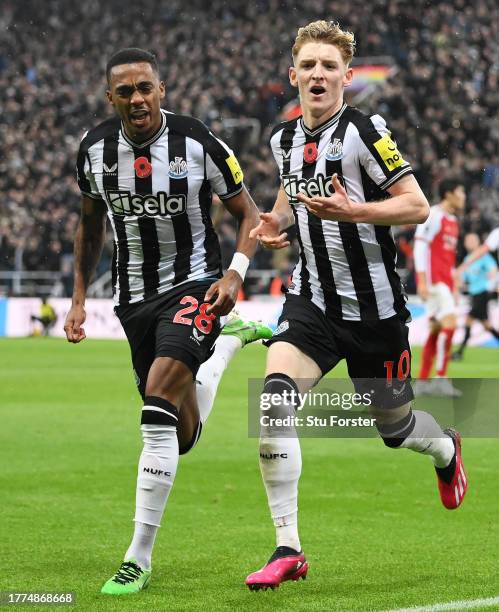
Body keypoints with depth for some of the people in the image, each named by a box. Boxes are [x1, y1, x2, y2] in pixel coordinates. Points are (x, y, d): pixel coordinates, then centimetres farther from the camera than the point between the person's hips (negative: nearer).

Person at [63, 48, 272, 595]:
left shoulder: (198, 144, -13)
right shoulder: (94, 149, -2)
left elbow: (247, 213, -1)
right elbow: (90, 225, 16)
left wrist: (234, 274, -18)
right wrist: (78, 298, 12)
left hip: (193, 286, -5)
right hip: (134, 298, 5)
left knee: (159, 411, -24)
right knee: (182, 437, 10)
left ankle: (139, 558, -17)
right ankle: (229, 340, 43)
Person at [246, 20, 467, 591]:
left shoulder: (364, 131, -14)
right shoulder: (284, 139, 5)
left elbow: (417, 205, -15)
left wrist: (352, 210, -29)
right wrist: (274, 222, 6)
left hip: (373, 306, -4)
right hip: (312, 299, 4)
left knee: (394, 426, 12)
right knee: (273, 399, -20)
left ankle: (446, 450, 53)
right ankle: (287, 549, -14)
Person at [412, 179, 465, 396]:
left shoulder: (453, 221, 19)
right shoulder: (433, 215, -9)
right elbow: (420, 247, -14)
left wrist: (453, 285, 21)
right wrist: (422, 281, -20)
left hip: (445, 281, 9)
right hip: (433, 279, -9)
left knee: (436, 329, 7)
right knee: (449, 323, -17)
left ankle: (422, 382, 10)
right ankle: (441, 378, -17)